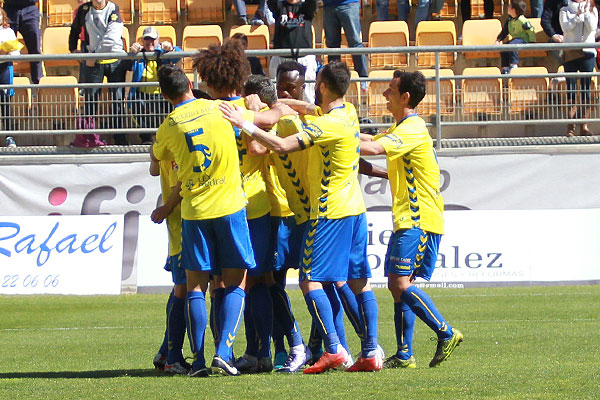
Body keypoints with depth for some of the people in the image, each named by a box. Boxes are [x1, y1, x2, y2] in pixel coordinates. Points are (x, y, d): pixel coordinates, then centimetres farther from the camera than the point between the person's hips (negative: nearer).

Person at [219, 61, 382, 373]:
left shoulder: (329, 124, -19)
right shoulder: (348, 112, 9)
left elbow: (282, 146, -26)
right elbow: (311, 110, 28)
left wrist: (244, 124, -19)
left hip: (330, 213, -9)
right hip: (355, 209, 9)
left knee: (310, 280, -8)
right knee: (359, 283, 7)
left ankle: (334, 349, -17)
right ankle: (370, 351, 4)